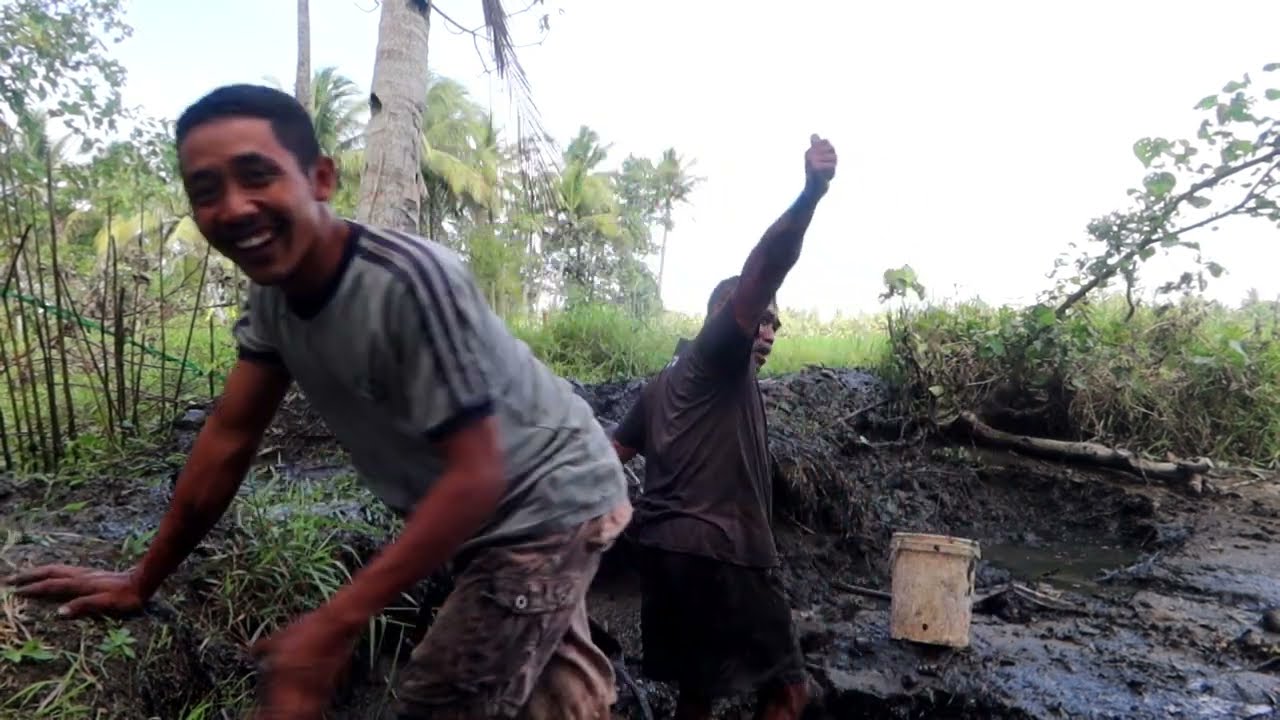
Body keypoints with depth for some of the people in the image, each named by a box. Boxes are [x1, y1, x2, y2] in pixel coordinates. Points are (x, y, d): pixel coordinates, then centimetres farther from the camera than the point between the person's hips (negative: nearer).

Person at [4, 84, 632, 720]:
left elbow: (476, 476, -30)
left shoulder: (411, 281, -32)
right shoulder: (271, 290, -7)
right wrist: (140, 583, 7)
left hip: (550, 500, -7)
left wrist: (334, 626, -29)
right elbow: (229, 436, 1)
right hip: (481, 518, 7)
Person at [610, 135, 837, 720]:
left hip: (664, 549, 9)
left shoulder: (664, 383, 23)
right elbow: (761, 271, -18)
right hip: (720, 553, -9)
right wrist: (812, 192, -27)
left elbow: (614, 452, 22)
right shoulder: (720, 355, -2)